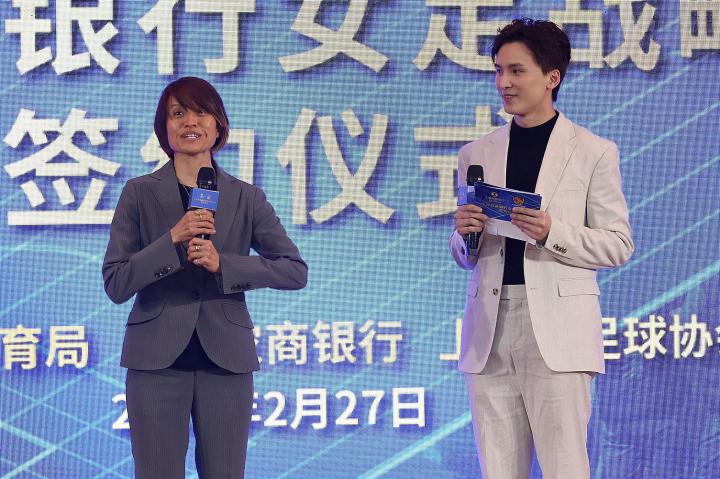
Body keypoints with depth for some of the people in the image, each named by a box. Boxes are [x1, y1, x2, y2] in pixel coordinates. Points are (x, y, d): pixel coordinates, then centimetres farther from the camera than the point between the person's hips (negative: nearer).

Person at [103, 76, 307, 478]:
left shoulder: (246, 198, 6)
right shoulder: (140, 194, 3)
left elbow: (296, 271, -2)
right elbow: (115, 284, -4)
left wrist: (222, 264, -14)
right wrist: (171, 241, -17)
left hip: (226, 358, 1)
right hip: (158, 358, -1)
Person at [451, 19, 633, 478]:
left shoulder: (594, 152, 4)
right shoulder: (476, 155, 16)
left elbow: (619, 245, 2)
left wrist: (553, 233, -14)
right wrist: (465, 234, -3)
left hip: (557, 329, -4)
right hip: (490, 333, 4)